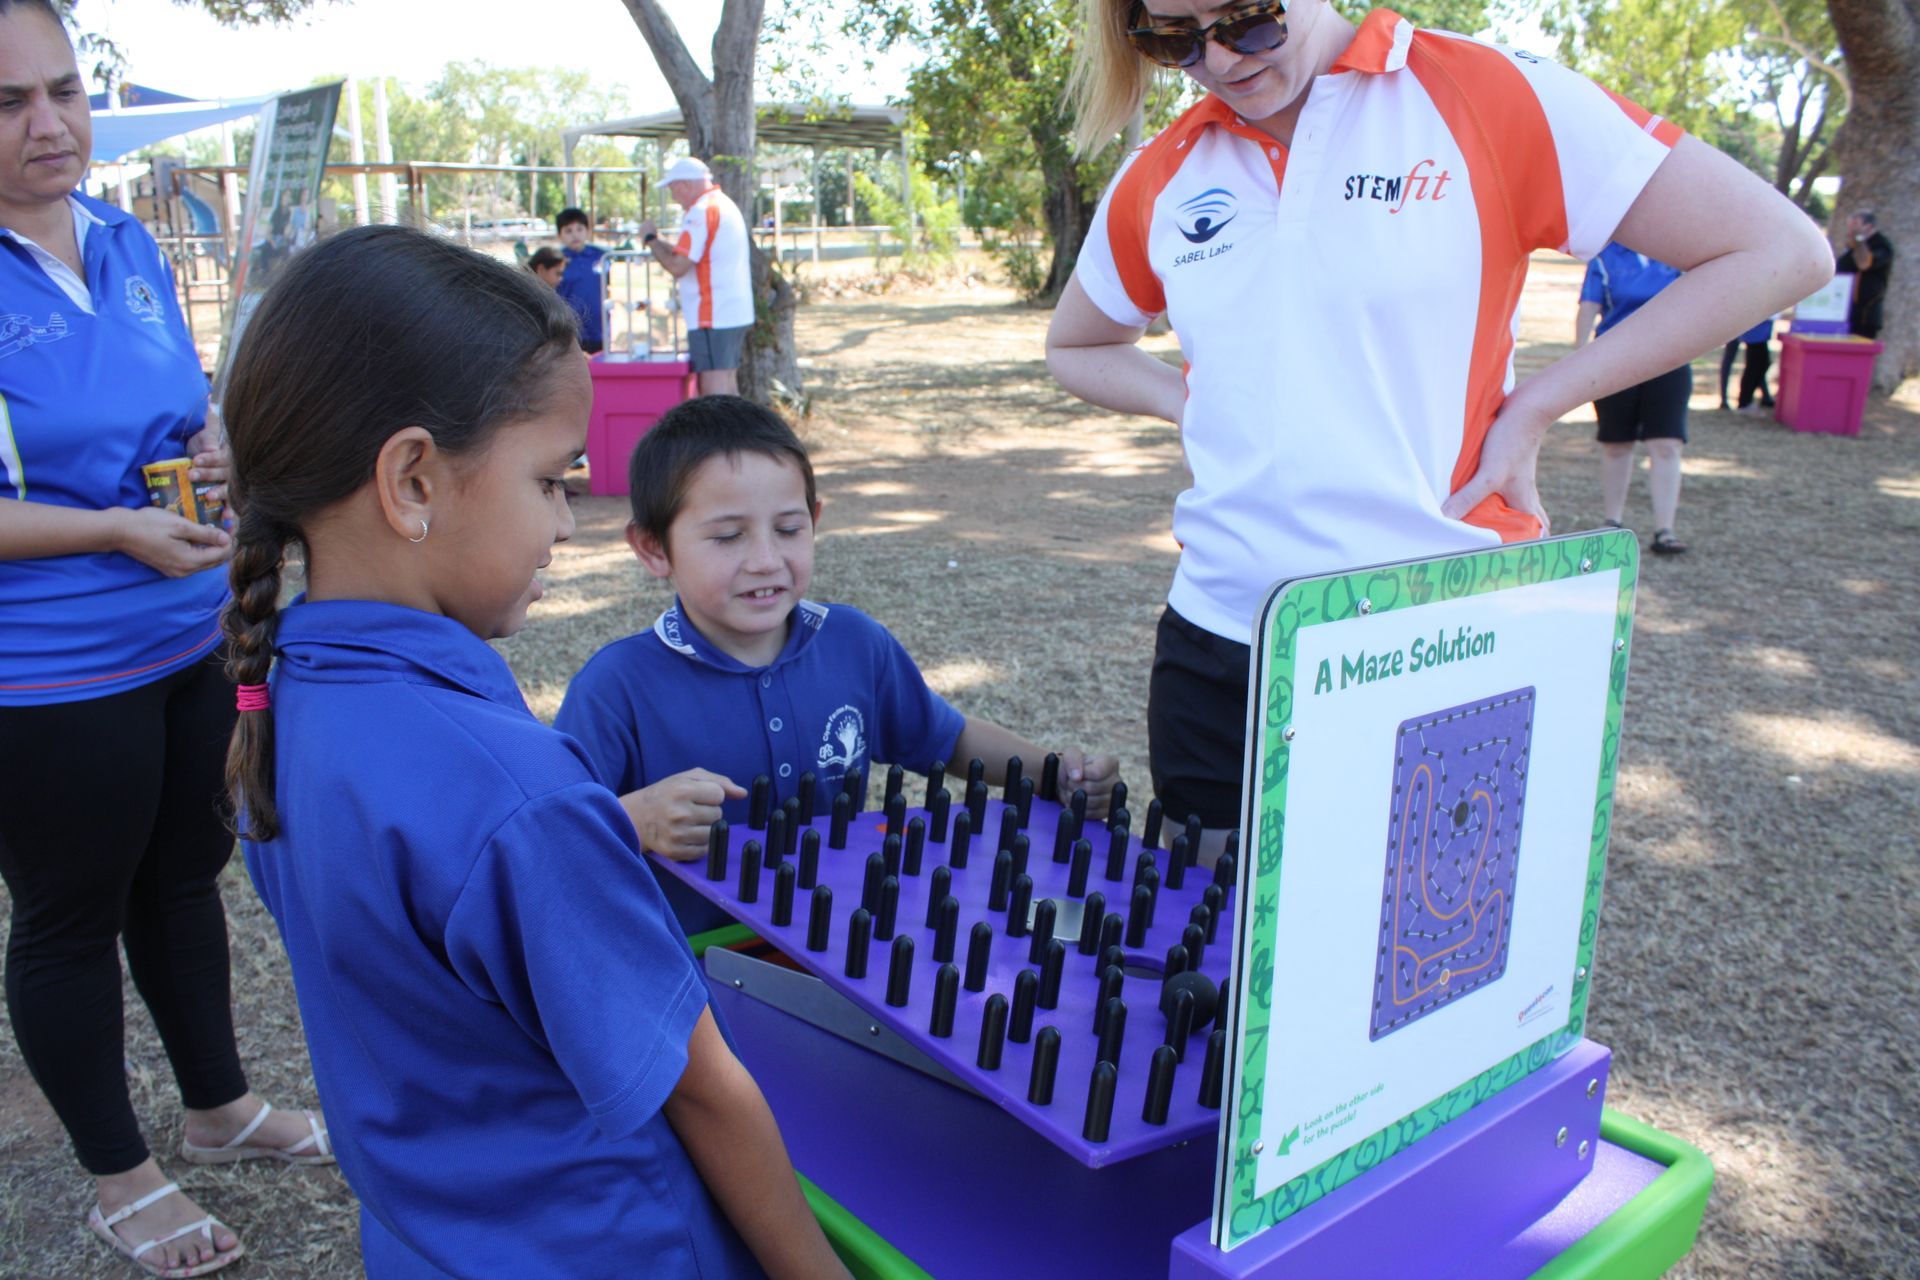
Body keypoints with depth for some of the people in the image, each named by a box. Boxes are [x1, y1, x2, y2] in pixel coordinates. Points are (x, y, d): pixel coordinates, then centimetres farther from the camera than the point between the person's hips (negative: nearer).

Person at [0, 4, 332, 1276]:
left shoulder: (129, 244, 5)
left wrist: (213, 453, -6)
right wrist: (119, 530, -24)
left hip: (191, 640, 6)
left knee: (185, 880, 20)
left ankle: (221, 1109, 40)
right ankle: (120, 1178, 30)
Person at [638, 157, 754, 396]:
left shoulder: (701, 212, -13)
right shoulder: (724, 204, 18)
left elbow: (678, 266, -17)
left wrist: (651, 239, -3)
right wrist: (659, 243, 15)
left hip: (713, 316, -10)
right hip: (736, 313, 10)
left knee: (714, 392, -9)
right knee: (728, 389, 14)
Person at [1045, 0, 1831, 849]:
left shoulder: (1485, 96, -6)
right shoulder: (1157, 182, 6)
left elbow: (1778, 252, -4)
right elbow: (1073, 348, 24)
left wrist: (1536, 406, -8)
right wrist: (1197, 407, 5)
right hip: (1217, 644, 4)